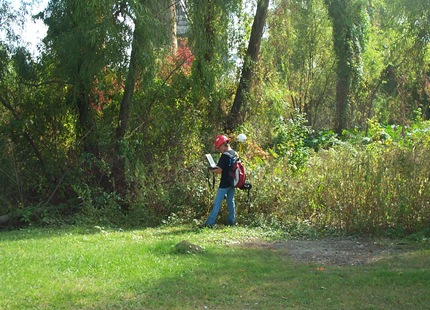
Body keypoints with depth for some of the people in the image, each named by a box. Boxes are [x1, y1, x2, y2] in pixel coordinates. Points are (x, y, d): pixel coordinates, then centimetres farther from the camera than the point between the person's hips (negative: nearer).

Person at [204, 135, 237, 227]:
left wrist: (211, 169, -1)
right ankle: (231, 221, 18)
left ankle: (210, 222, -7)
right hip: (232, 182, 8)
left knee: (217, 203, -6)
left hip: (224, 184, -8)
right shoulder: (235, 154, 8)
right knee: (231, 202, 15)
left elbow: (219, 170, -19)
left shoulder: (225, 155, -18)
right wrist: (216, 167, 16)